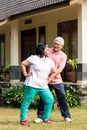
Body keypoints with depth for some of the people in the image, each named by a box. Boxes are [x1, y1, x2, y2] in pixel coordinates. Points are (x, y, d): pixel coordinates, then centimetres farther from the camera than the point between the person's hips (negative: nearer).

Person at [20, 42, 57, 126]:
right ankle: (23, 119, 10)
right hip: (32, 85, -5)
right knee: (26, 101, 0)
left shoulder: (50, 61, 10)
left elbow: (54, 72, 19)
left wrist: (48, 80, 9)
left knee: (50, 100, -2)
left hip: (43, 86, 5)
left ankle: (45, 118, 11)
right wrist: (25, 74, -7)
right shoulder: (34, 58, -6)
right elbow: (22, 64, -4)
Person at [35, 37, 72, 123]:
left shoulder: (63, 56, 0)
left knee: (62, 97, 2)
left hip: (57, 80, 0)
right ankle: (40, 117, 11)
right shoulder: (47, 51, 1)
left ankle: (66, 116, 15)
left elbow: (60, 69, -10)